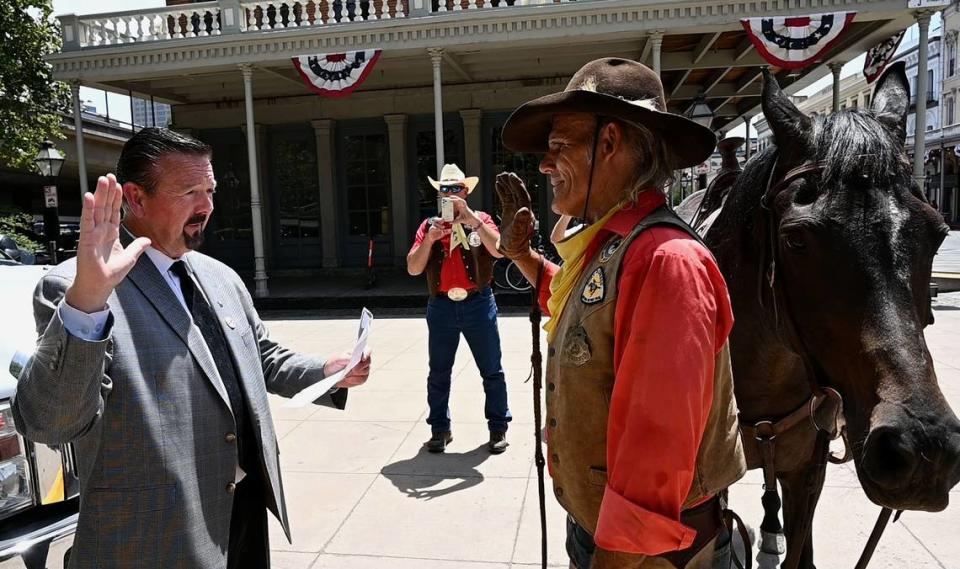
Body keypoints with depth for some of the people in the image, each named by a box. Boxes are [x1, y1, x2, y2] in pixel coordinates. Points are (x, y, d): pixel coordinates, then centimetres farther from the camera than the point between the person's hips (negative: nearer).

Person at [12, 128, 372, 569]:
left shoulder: (222, 277, 7)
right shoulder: (73, 288, -15)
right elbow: (45, 423, -25)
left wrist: (329, 373, -1)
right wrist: (86, 301, -39)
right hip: (155, 532, -6)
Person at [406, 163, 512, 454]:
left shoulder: (480, 220, 3)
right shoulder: (429, 224, 6)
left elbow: (499, 250, -16)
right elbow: (413, 268, -2)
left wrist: (471, 219, -21)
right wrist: (429, 239, -16)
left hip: (478, 304, -1)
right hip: (442, 307, 2)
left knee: (492, 370, 6)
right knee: (438, 373, 9)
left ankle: (498, 427, 20)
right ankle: (440, 429, 24)